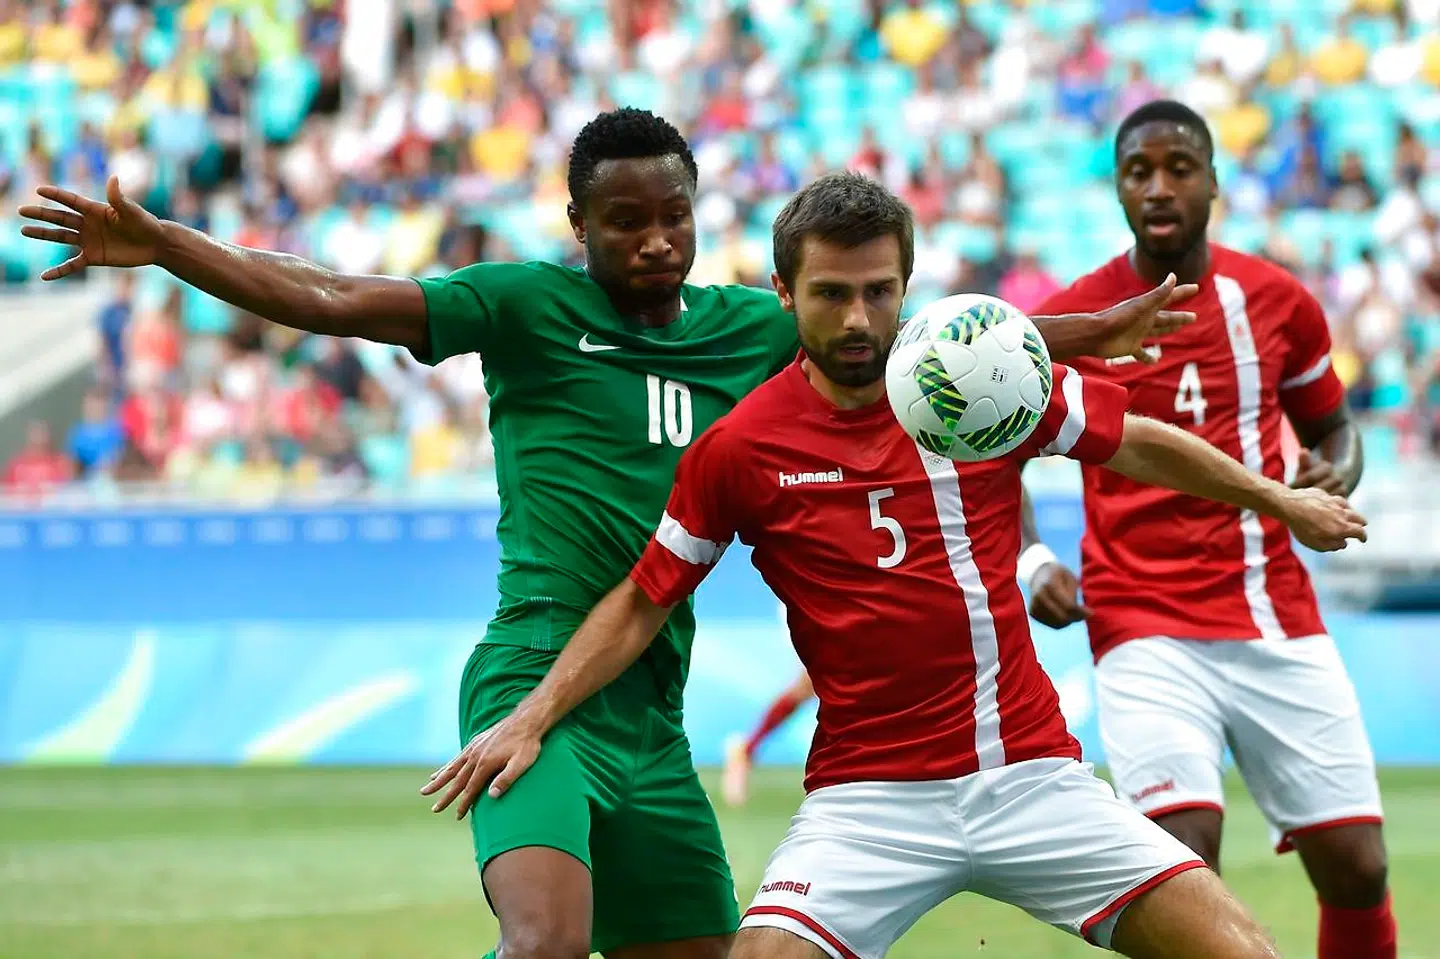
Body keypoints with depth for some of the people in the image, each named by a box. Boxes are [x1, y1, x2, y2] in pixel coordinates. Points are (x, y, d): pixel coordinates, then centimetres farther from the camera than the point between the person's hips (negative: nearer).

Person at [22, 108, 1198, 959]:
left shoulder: (752, 329, 12)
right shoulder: (529, 306, -2)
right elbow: (334, 301, -9)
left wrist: (1095, 334, 23)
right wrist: (160, 245, -19)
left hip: (651, 708, 6)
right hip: (537, 682, -6)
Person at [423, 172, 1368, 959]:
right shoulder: (740, 447, -4)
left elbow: (1143, 444, 16)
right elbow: (643, 602, 7)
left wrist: (1280, 500, 27)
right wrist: (532, 717, -1)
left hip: (1033, 774, 2)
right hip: (868, 795, -2)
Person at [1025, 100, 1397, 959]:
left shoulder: (1278, 300, 6)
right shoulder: (1070, 321, 0)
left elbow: (1332, 425, 21)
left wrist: (1335, 476, -2)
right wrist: (1030, 563, -5)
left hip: (1281, 624, 3)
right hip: (1148, 631, -3)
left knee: (1357, 867, 0)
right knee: (1185, 855, -22)